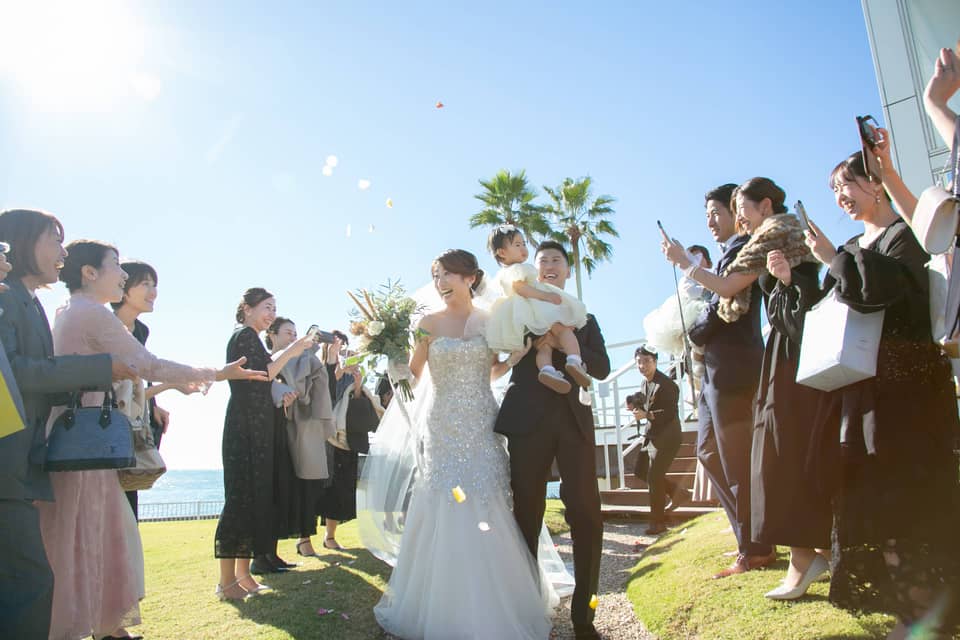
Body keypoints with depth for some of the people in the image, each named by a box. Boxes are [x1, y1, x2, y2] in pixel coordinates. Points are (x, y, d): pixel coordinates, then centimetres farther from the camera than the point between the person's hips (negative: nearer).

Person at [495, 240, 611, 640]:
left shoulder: (584, 320, 19)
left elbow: (602, 368, 5)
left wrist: (561, 343, -8)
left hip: (574, 419, 2)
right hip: (529, 418, -1)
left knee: (585, 513, -5)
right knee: (527, 512, 2)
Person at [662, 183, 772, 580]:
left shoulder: (741, 247, -10)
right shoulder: (732, 252, 19)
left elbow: (723, 304, -17)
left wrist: (693, 335, -3)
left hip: (732, 367, -10)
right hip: (718, 369, 10)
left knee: (736, 459, -1)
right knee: (709, 450, 14)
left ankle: (754, 550, 12)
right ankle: (754, 538, 24)